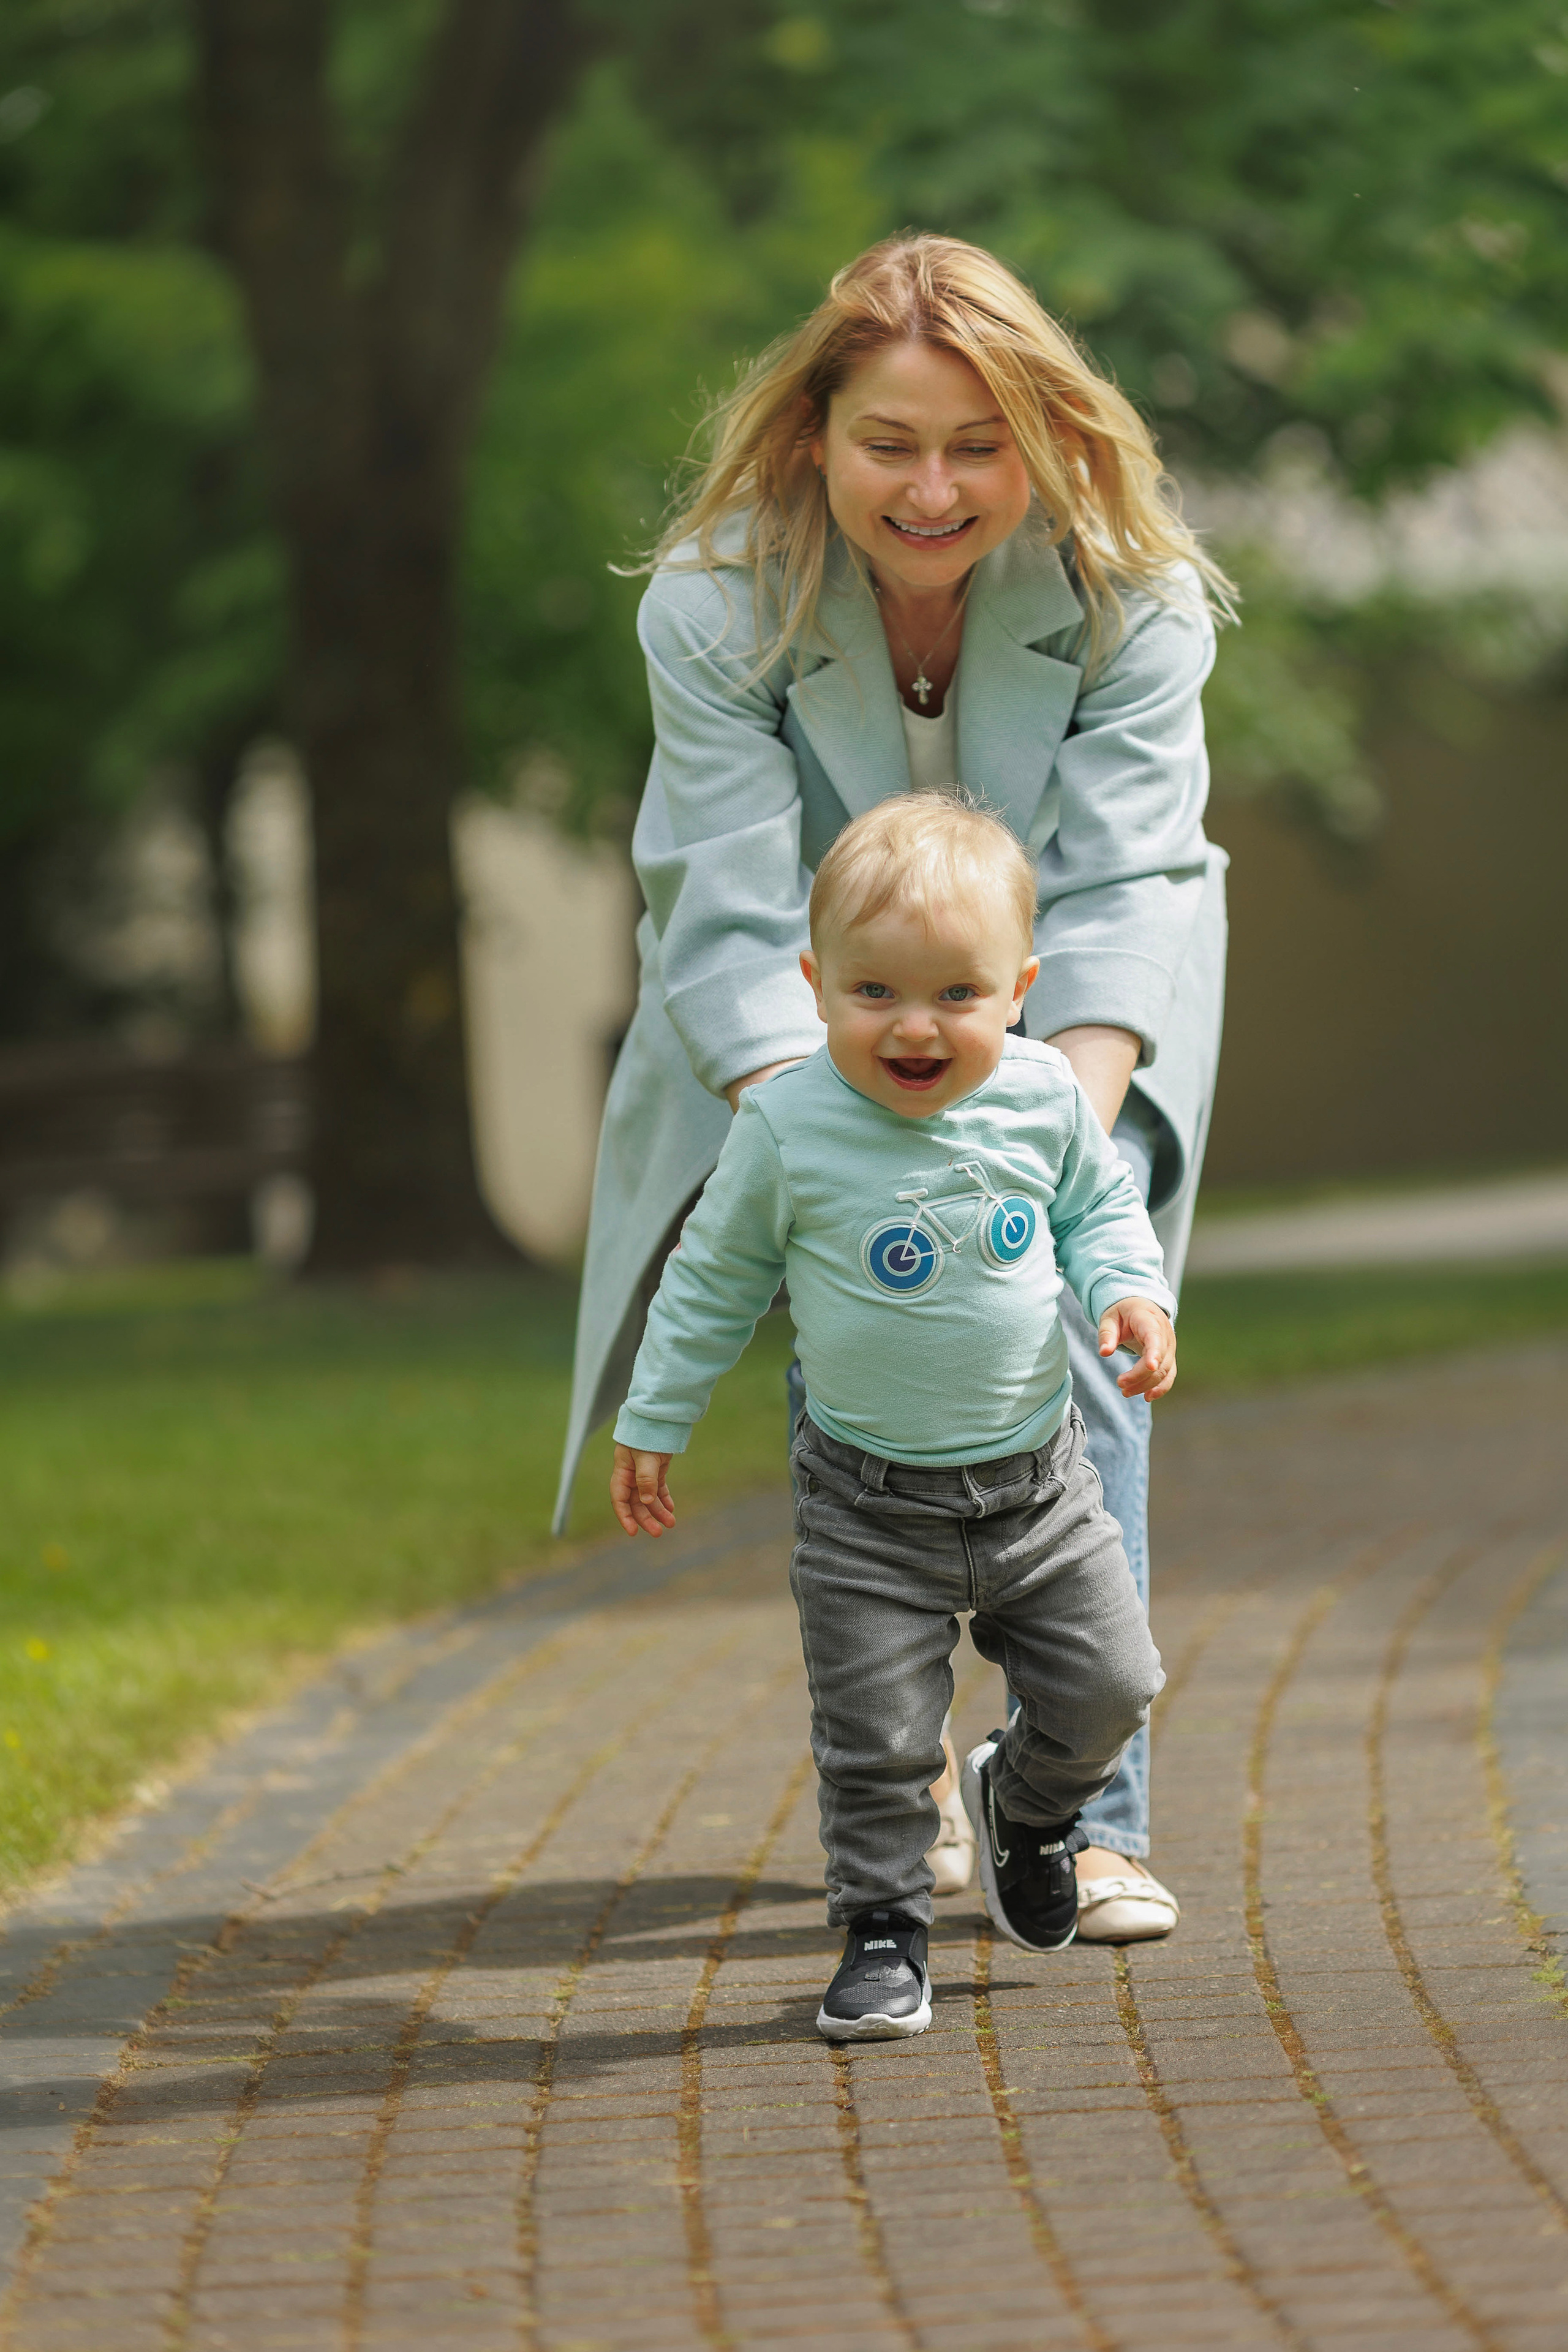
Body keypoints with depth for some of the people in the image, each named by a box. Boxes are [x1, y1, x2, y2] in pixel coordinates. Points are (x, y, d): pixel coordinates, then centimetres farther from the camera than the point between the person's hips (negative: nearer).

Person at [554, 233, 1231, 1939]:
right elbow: (741, 928, -29)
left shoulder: (1131, 595, -24)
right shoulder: (716, 604, -26)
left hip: (1066, 1023, 0)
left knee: (1060, 1304, -18)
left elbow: (1113, 902, -28)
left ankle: (1087, 1809, -15)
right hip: (814, 1027, 0)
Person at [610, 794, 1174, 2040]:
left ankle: (1027, 1801, 37)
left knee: (1109, 1683, 7)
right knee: (877, 1735, -1)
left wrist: (1131, 1291, -10)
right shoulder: (790, 1128, -15)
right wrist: (655, 1421, 6)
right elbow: (715, 1277, 0)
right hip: (870, 1505, -2)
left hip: (1035, 1479, 2)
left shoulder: (1042, 1097, -10)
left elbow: (1102, 1205, 10)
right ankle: (884, 1932, 16)